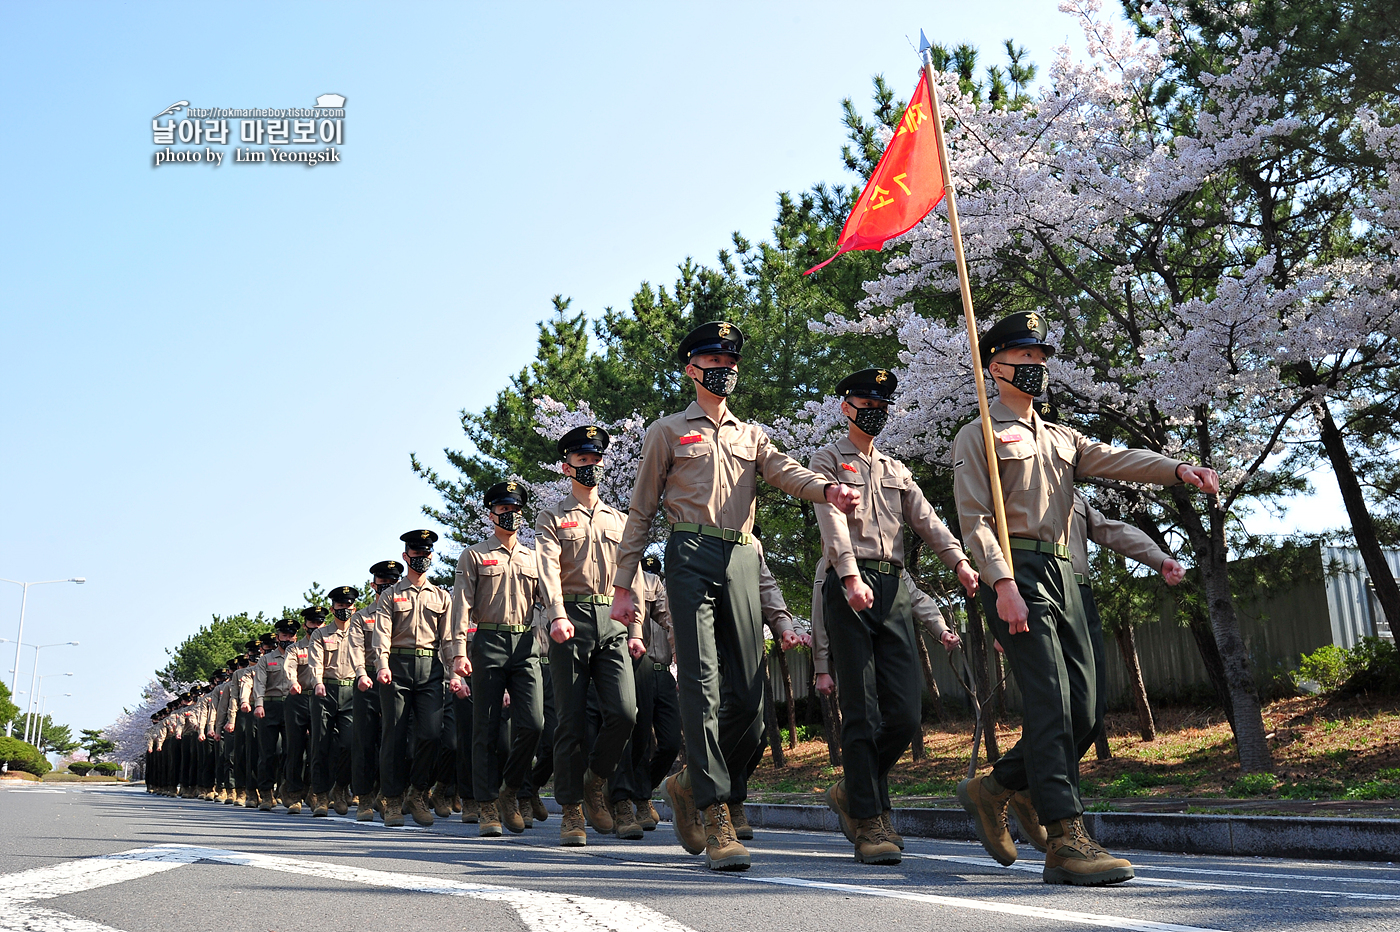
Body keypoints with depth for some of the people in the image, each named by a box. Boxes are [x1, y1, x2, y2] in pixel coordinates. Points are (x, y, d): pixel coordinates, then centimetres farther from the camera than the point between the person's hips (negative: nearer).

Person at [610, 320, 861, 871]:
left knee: (749, 695, 0)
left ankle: (690, 785, 21)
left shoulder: (752, 436, 23)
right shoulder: (668, 432, 14)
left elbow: (787, 472, 2)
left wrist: (829, 490, -21)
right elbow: (641, 511, 12)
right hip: (691, 557, -4)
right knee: (701, 684, -12)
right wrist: (624, 584, 5)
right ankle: (714, 815, -9)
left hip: (741, 562, 4)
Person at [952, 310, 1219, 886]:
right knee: (1051, 703, -15)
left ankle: (993, 790, 20)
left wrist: (1179, 471, -12)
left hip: (1062, 574, 8)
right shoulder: (979, 437, 4)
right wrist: (1003, 583, -20)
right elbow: (973, 517, -7)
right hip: (1017, 573, -7)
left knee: (1080, 710, 4)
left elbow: (1116, 461, 8)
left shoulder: (1061, 440, 25)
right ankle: (1067, 843, -14)